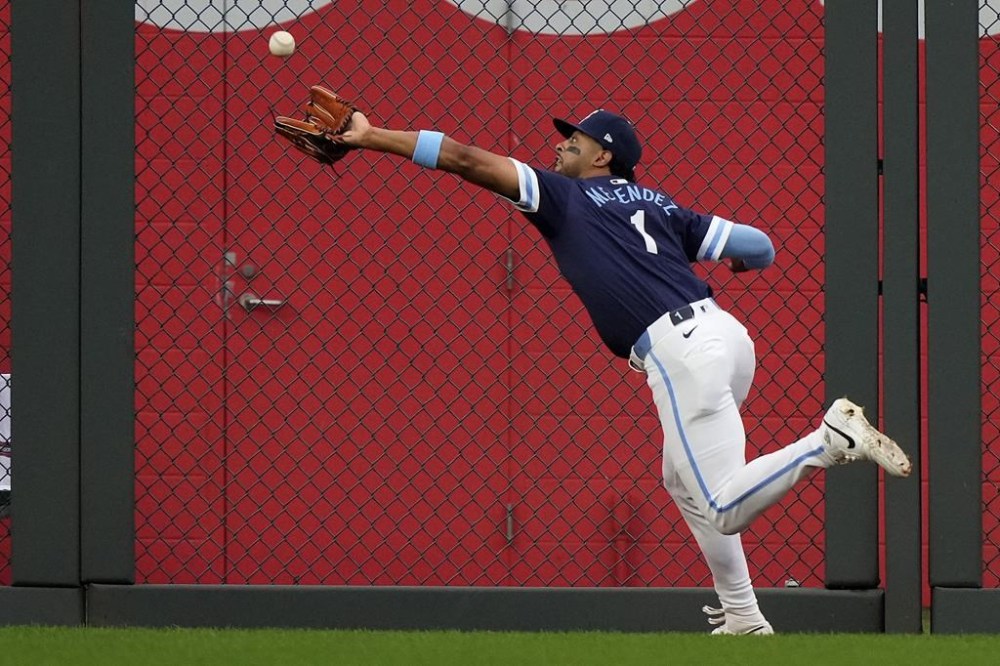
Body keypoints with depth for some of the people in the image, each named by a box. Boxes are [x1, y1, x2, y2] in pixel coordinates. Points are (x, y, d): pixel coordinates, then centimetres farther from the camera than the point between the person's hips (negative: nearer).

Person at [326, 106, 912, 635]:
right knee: (684, 480, 25)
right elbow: (761, 248, 22)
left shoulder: (565, 196, 12)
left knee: (723, 508, -10)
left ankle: (832, 439, -26)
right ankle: (743, 621, 21)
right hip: (727, 332, 8)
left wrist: (370, 136, 14)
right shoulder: (661, 207, 25)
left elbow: (464, 159, 9)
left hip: (681, 353, -8)